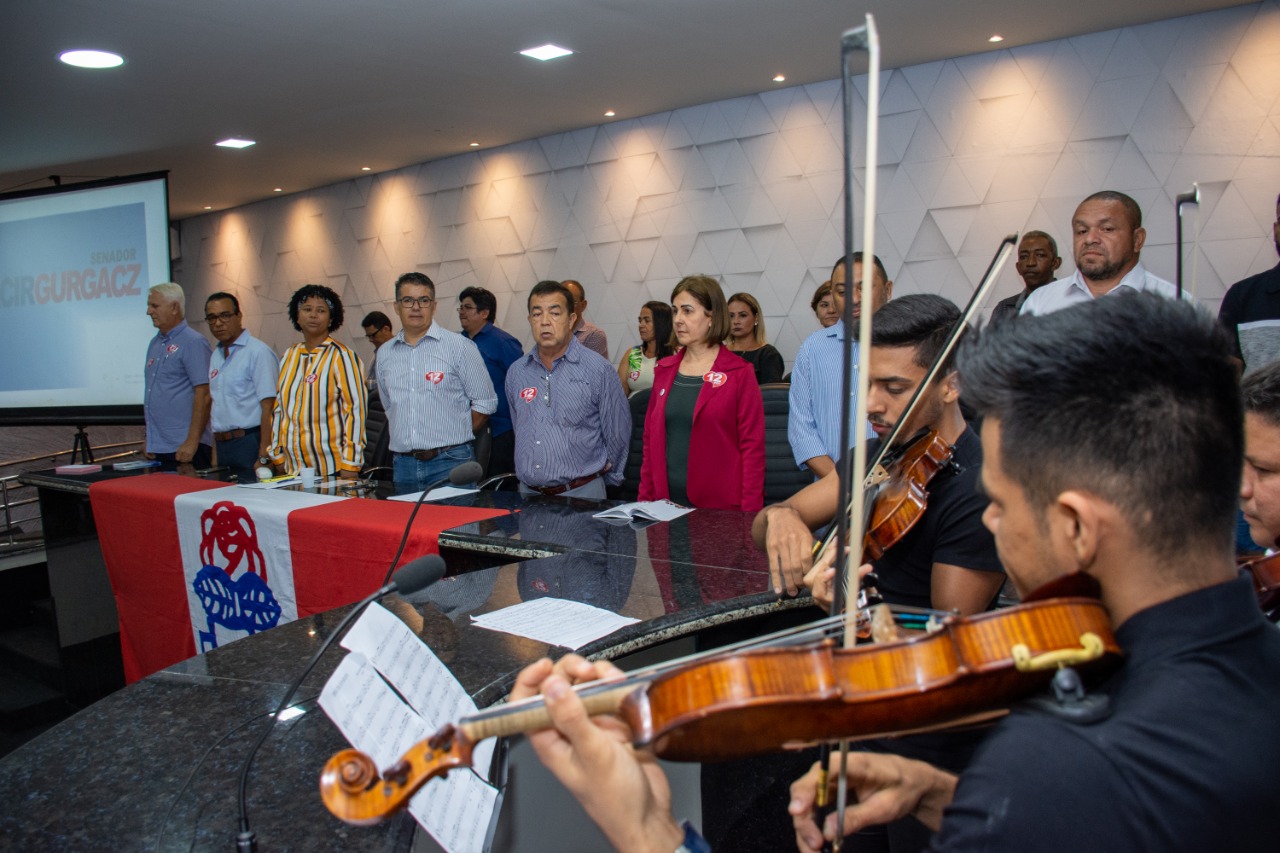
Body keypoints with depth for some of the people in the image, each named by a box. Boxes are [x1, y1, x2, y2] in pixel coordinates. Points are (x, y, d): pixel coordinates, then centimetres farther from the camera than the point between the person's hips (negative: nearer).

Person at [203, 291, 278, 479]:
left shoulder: (258, 352, -10)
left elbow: (268, 407, -16)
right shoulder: (216, 355, 16)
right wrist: (216, 448, 15)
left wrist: (263, 456, -21)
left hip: (249, 442, -7)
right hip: (222, 446, 8)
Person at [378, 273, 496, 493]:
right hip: (403, 465, 4)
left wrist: (455, 435, 1)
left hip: (450, 463, -4)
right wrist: (405, 439, 12)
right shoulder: (385, 353, 11)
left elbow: (486, 403, 0)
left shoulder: (459, 346, -2)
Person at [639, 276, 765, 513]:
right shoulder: (664, 370, 9)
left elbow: (752, 447, -8)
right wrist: (645, 498, 6)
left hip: (720, 507, -4)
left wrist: (748, 515, -13)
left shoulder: (739, 373, -5)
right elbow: (650, 439, 12)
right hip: (666, 502, 4)